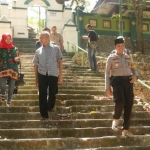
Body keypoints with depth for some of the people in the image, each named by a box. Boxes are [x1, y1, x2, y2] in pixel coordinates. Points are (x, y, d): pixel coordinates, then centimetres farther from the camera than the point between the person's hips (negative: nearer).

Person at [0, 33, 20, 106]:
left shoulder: (15, 49, 7)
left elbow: (18, 62, 11)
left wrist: (17, 60, -9)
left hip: (13, 71, 2)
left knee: (11, 87, 4)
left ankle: (8, 101, 24)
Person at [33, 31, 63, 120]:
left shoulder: (56, 48, 4)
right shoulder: (38, 51, 8)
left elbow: (60, 62, 4)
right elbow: (36, 65, 12)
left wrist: (60, 75, -1)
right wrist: (36, 79, 11)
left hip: (53, 75, -1)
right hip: (42, 75, 1)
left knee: (52, 94, 10)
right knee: (42, 95, 1)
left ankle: (50, 107, 39)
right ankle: (44, 114, 11)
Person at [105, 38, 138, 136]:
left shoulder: (128, 57, 17)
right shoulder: (111, 58, 7)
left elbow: (133, 69, 21)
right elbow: (107, 73, 5)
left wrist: (135, 76, -3)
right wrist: (107, 87, -2)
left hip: (128, 81, 4)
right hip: (117, 80, -4)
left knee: (129, 105, 0)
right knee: (120, 101, -25)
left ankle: (125, 129, 10)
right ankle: (116, 120, 6)